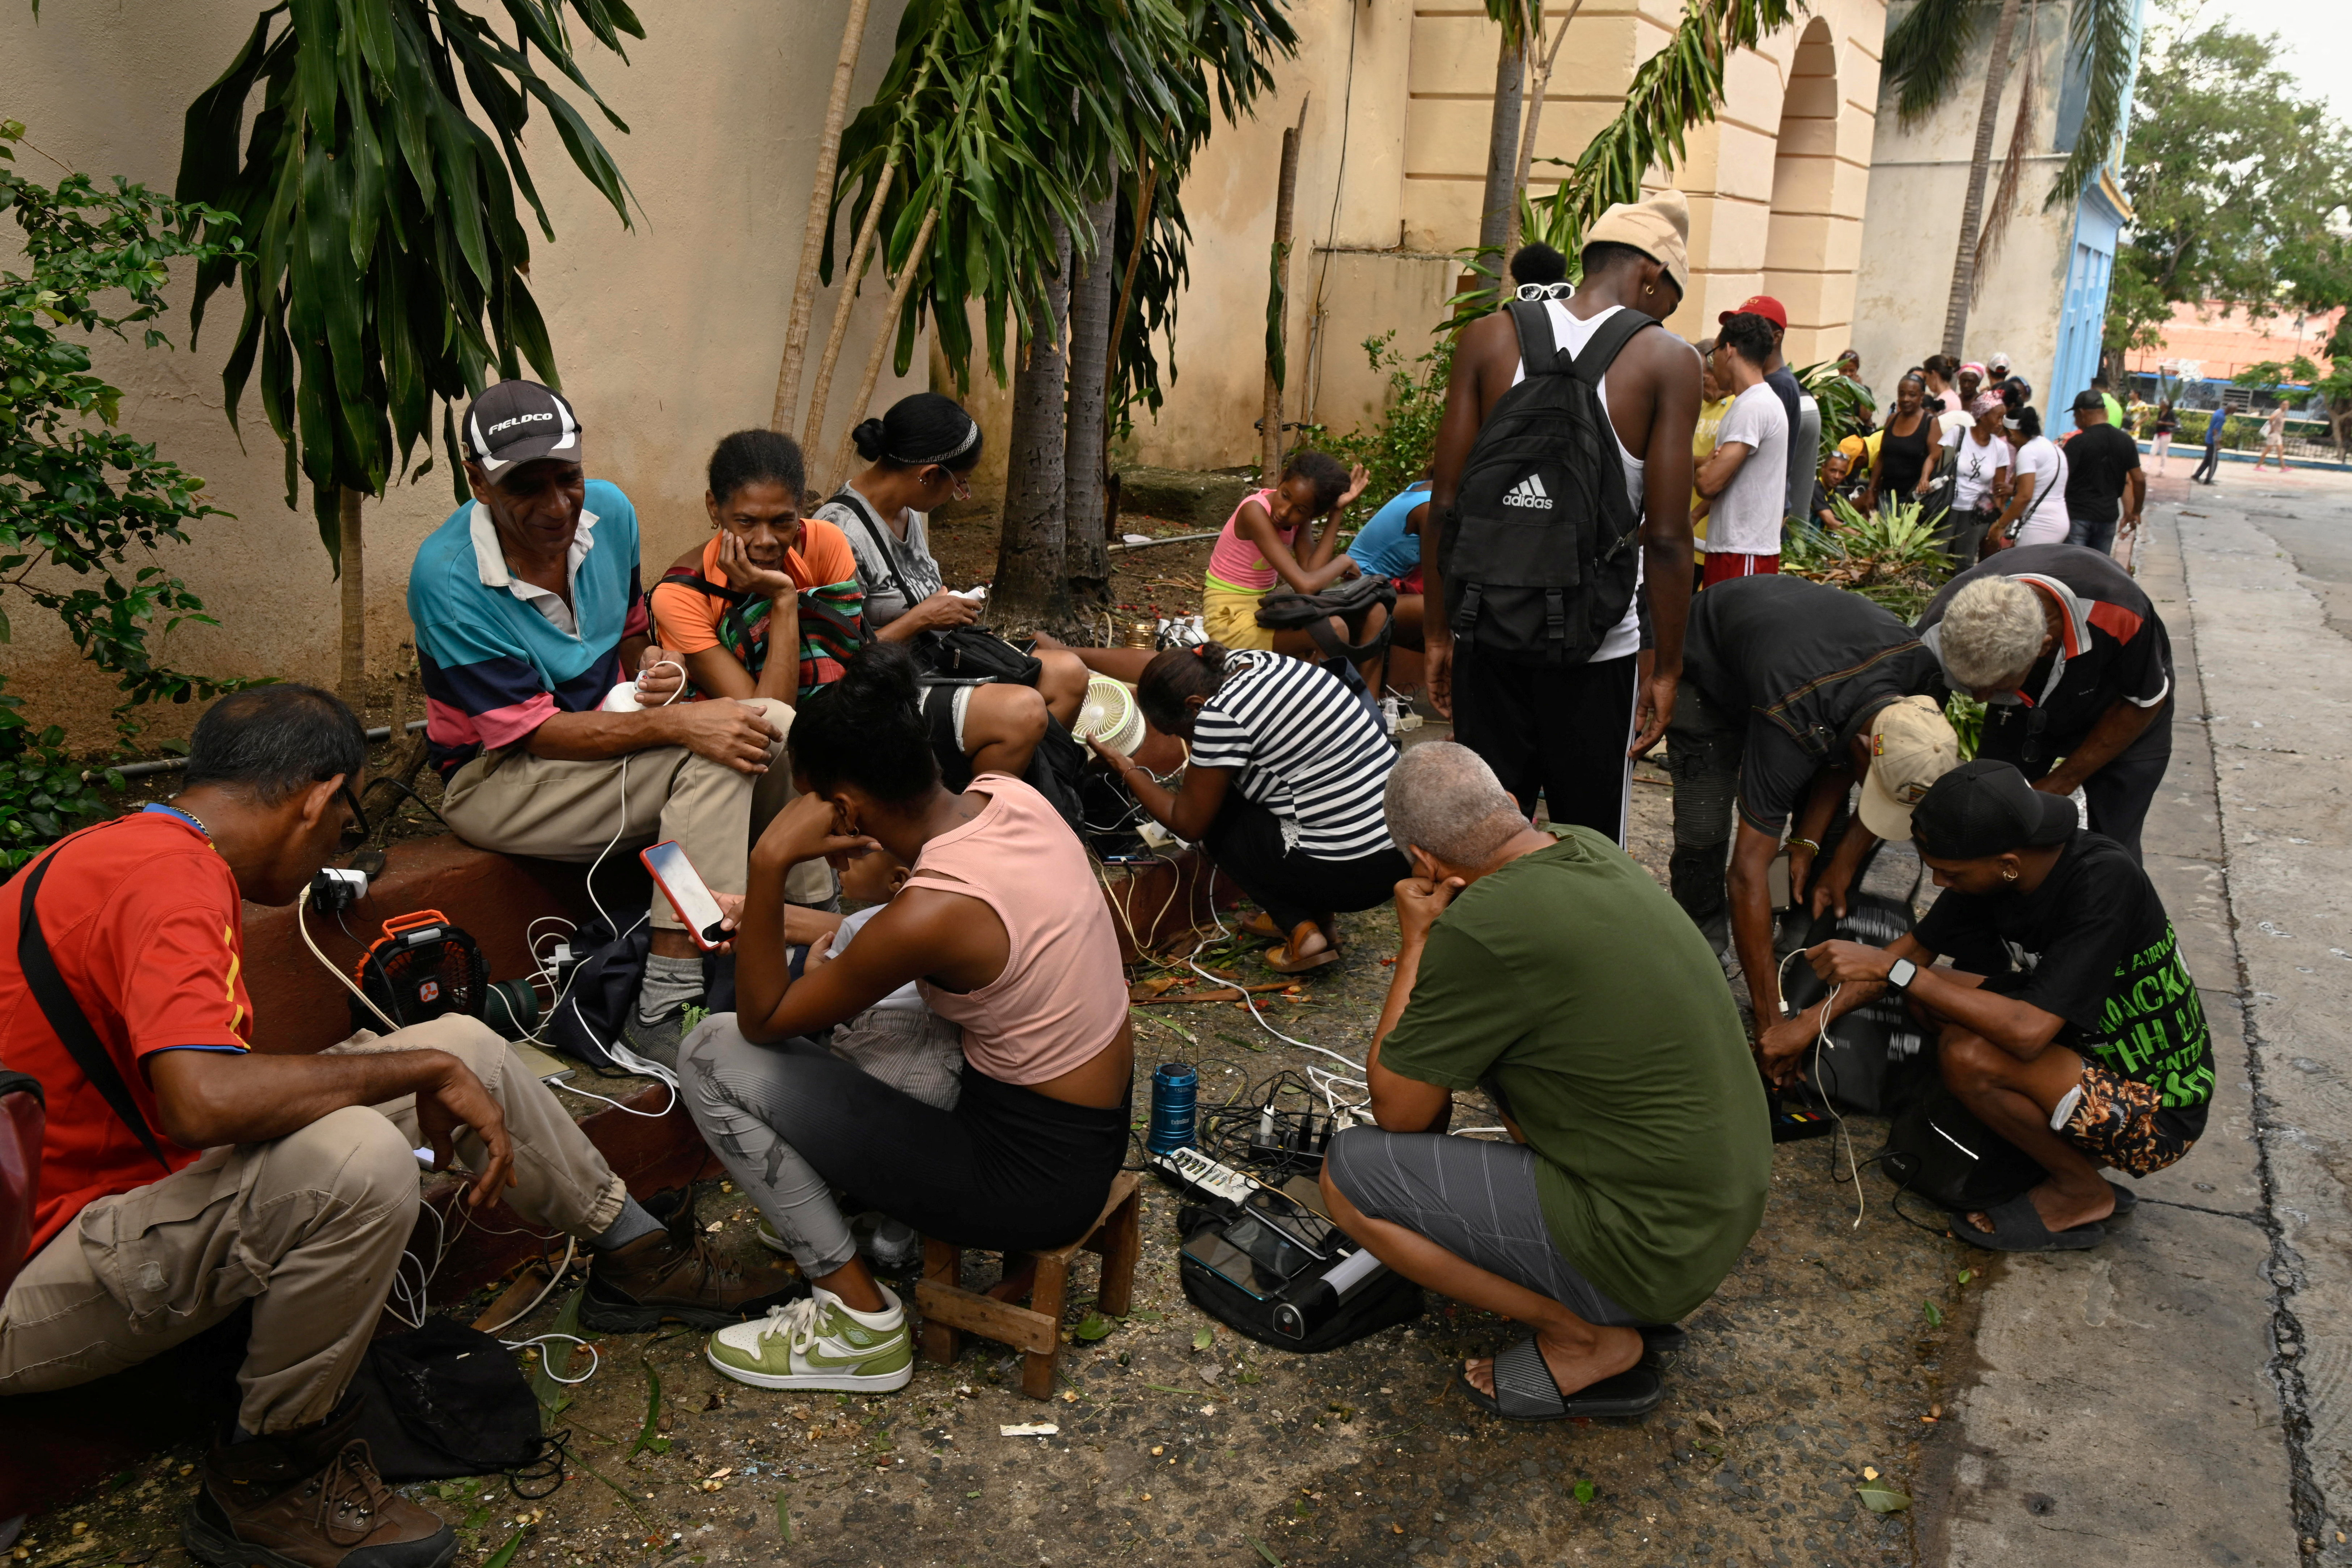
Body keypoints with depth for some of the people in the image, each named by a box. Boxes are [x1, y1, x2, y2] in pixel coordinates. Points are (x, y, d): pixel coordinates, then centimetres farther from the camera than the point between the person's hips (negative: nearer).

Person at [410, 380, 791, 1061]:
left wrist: (656, 665, -10)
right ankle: (665, 1008, -29)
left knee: (777, 725, -16)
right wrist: (680, 724, -32)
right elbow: (534, 733, -23)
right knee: (715, 755, -29)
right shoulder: (447, 578, -23)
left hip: (605, 733, 7)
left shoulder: (609, 512, -4)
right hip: (498, 777, -7)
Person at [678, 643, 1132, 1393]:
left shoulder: (929, 914, -30)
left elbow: (762, 1020, -14)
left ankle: (860, 1319, 5)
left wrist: (769, 865, -21)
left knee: (712, 1057, -7)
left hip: (1036, 1179, -8)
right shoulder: (1008, 795, -7)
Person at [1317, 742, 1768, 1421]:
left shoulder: (1479, 928, -23)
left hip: (1650, 1248, -8)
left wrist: (1416, 943, -5)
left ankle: (1586, 1339, 3)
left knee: (1348, 1174, -7)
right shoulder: (1590, 849, 1)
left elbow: (1398, 1111, -9)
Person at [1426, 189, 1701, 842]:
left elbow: (1445, 505, 0)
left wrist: (1439, 631, 9)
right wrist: (1666, 668, 0)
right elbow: (1666, 540, -9)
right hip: (1596, 647, -2)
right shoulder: (1667, 361, -6)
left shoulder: (1489, 338, 1)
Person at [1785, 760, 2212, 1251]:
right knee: (1928, 987, 0)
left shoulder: (2105, 882, -30)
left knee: (1966, 1054, -27)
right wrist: (1811, 1021, -2)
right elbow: (1915, 949, 6)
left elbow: (2029, 1032, -35)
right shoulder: (1992, 866, -8)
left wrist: (1889, 968, -31)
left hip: (2160, 1116, -8)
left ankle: (2082, 1192, -1)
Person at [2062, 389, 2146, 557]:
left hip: (2078, 515, -5)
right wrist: (2135, 513, 17)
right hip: (2108, 516, 5)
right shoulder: (2126, 442, 6)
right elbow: (2139, 480, 8)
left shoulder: (2078, 442, -11)